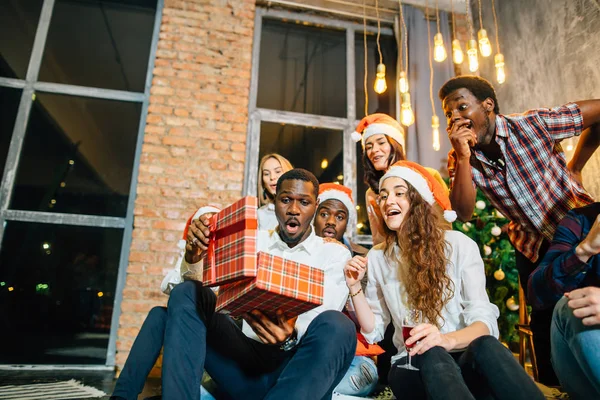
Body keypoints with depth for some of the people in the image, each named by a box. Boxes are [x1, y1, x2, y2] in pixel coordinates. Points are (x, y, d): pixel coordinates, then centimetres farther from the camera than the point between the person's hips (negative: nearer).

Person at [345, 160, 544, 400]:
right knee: (431, 357, -36)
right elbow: (373, 332, 8)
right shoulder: (377, 257, 5)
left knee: (485, 347, -35)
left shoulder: (459, 245, -2)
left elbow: (484, 319, -11)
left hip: (466, 359, 0)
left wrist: (448, 339, -32)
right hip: (413, 368, 0)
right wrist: (355, 288, -7)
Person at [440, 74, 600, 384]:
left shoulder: (533, 124, -22)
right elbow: (463, 213, -22)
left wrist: (574, 168, -8)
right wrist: (462, 158, -31)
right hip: (533, 247, 3)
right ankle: (552, 387, 32)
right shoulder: (459, 158, -11)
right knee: (545, 323, 13)